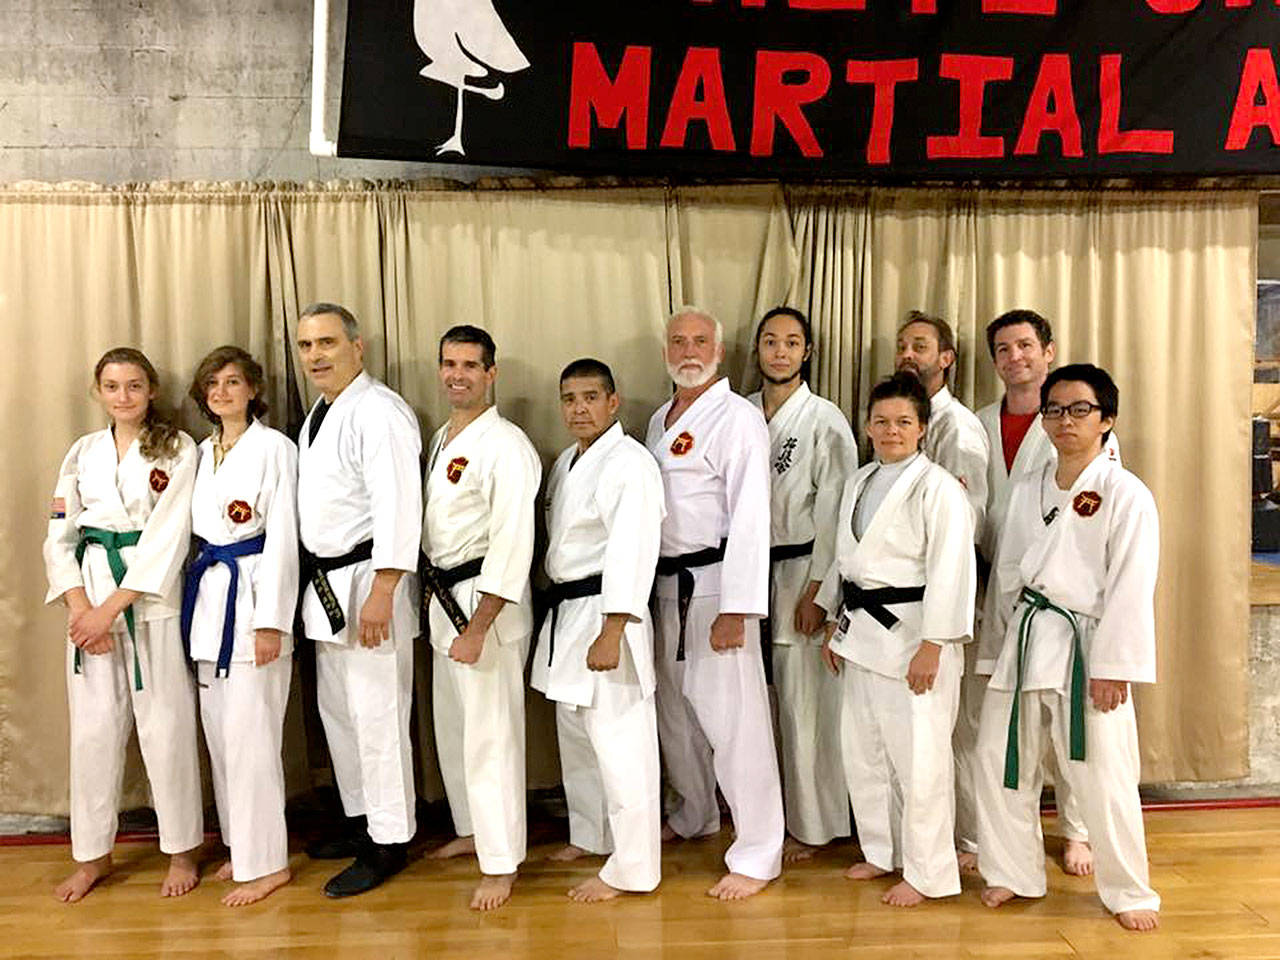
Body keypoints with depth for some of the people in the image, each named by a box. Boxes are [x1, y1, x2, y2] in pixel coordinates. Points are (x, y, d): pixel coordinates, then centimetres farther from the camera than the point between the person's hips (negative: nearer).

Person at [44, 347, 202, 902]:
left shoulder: (178, 450, -2)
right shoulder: (83, 453, 10)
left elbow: (167, 538, -10)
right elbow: (59, 537, 7)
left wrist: (111, 609, -13)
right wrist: (80, 608, -6)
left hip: (154, 598, -3)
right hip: (90, 599, 4)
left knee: (166, 725, 0)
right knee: (93, 726, 7)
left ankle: (181, 851, 17)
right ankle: (92, 854, 25)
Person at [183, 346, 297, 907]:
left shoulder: (274, 448, -8)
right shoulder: (203, 451, 14)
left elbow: (283, 538, -12)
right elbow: (197, 527, 17)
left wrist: (271, 622, -16)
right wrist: (198, 598, 12)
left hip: (252, 590, -7)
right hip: (208, 592, 8)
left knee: (249, 734, -5)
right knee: (219, 730, 13)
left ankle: (267, 863, 9)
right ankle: (242, 846, 28)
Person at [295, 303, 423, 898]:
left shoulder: (379, 413, -15)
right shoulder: (318, 416, 16)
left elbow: (397, 506, -22)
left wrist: (381, 593, -26)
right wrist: (316, 581, 18)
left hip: (367, 581, -10)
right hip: (324, 581, 10)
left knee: (377, 715, -3)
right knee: (336, 708, 19)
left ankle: (388, 843, 12)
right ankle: (360, 818, 35)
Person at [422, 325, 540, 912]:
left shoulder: (506, 446, -16)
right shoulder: (441, 439, 12)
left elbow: (512, 543, -22)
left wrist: (479, 626, -23)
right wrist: (440, 601, 15)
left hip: (487, 601, -9)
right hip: (443, 598, 9)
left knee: (490, 735, -3)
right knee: (452, 725, 19)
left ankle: (501, 865, 11)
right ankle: (471, 830, 37)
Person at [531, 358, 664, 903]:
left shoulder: (629, 464, -15)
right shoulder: (567, 462, 15)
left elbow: (631, 553, -22)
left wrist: (611, 633, -26)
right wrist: (557, 609, 19)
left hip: (605, 613, -10)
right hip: (564, 612, 10)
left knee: (619, 744, -3)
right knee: (575, 734, 20)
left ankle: (631, 869, 10)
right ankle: (590, 835, 38)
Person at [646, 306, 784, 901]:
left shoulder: (738, 420, -11)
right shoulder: (660, 419, 15)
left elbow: (748, 519, -18)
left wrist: (736, 608, -23)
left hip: (716, 584, -8)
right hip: (666, 583, 8)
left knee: (731, 718, -6)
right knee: (673, 708, 18)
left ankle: (757, 856, 8)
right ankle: (695, 816, 39)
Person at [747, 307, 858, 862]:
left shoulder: (826, 420, -6)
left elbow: (834, 512, -8)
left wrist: (816, 591, -12)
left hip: (800, 570, -5)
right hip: (748, 569, 5)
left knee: (805, 702, 1)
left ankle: (812, 826, 17)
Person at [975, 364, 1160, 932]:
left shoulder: (1126, 495, -7)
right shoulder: (1027, 492, 11)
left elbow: (1130, 587, -11)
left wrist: (1112, 666, -15)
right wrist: (995, 651, 13)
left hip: (1084, 646, -5)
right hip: (1025, 640, 6)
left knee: (1102, 773, 0)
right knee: (998, 757, 9)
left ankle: (1128, 891, 23)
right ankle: (1013, 872, 28)